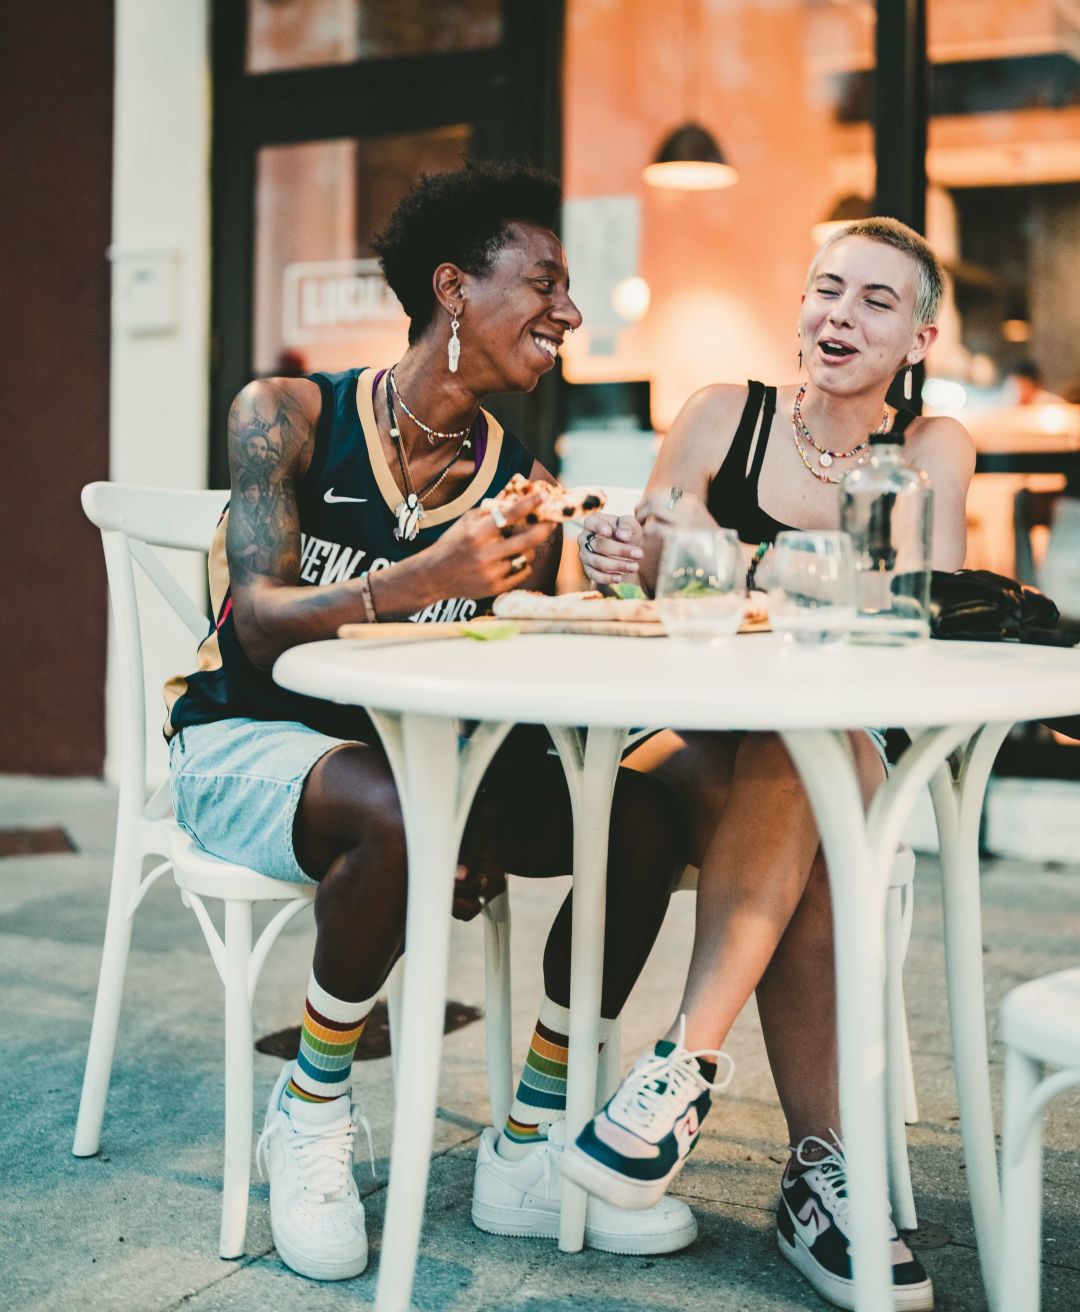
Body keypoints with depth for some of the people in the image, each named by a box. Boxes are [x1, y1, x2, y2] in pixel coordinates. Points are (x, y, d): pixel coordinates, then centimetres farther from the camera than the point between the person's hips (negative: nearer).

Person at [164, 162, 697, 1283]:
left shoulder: (521, 483, 3)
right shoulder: (288, 416, -8)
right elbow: (262, 630, -20)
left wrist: (488, 821, -18)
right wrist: (423, 582, -37)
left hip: (415, 750, 5)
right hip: (246, 742, -4)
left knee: (641, 814, -18)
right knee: (400, 815, -38)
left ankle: (530, 1149, -5)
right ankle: (309, 1115, -10)